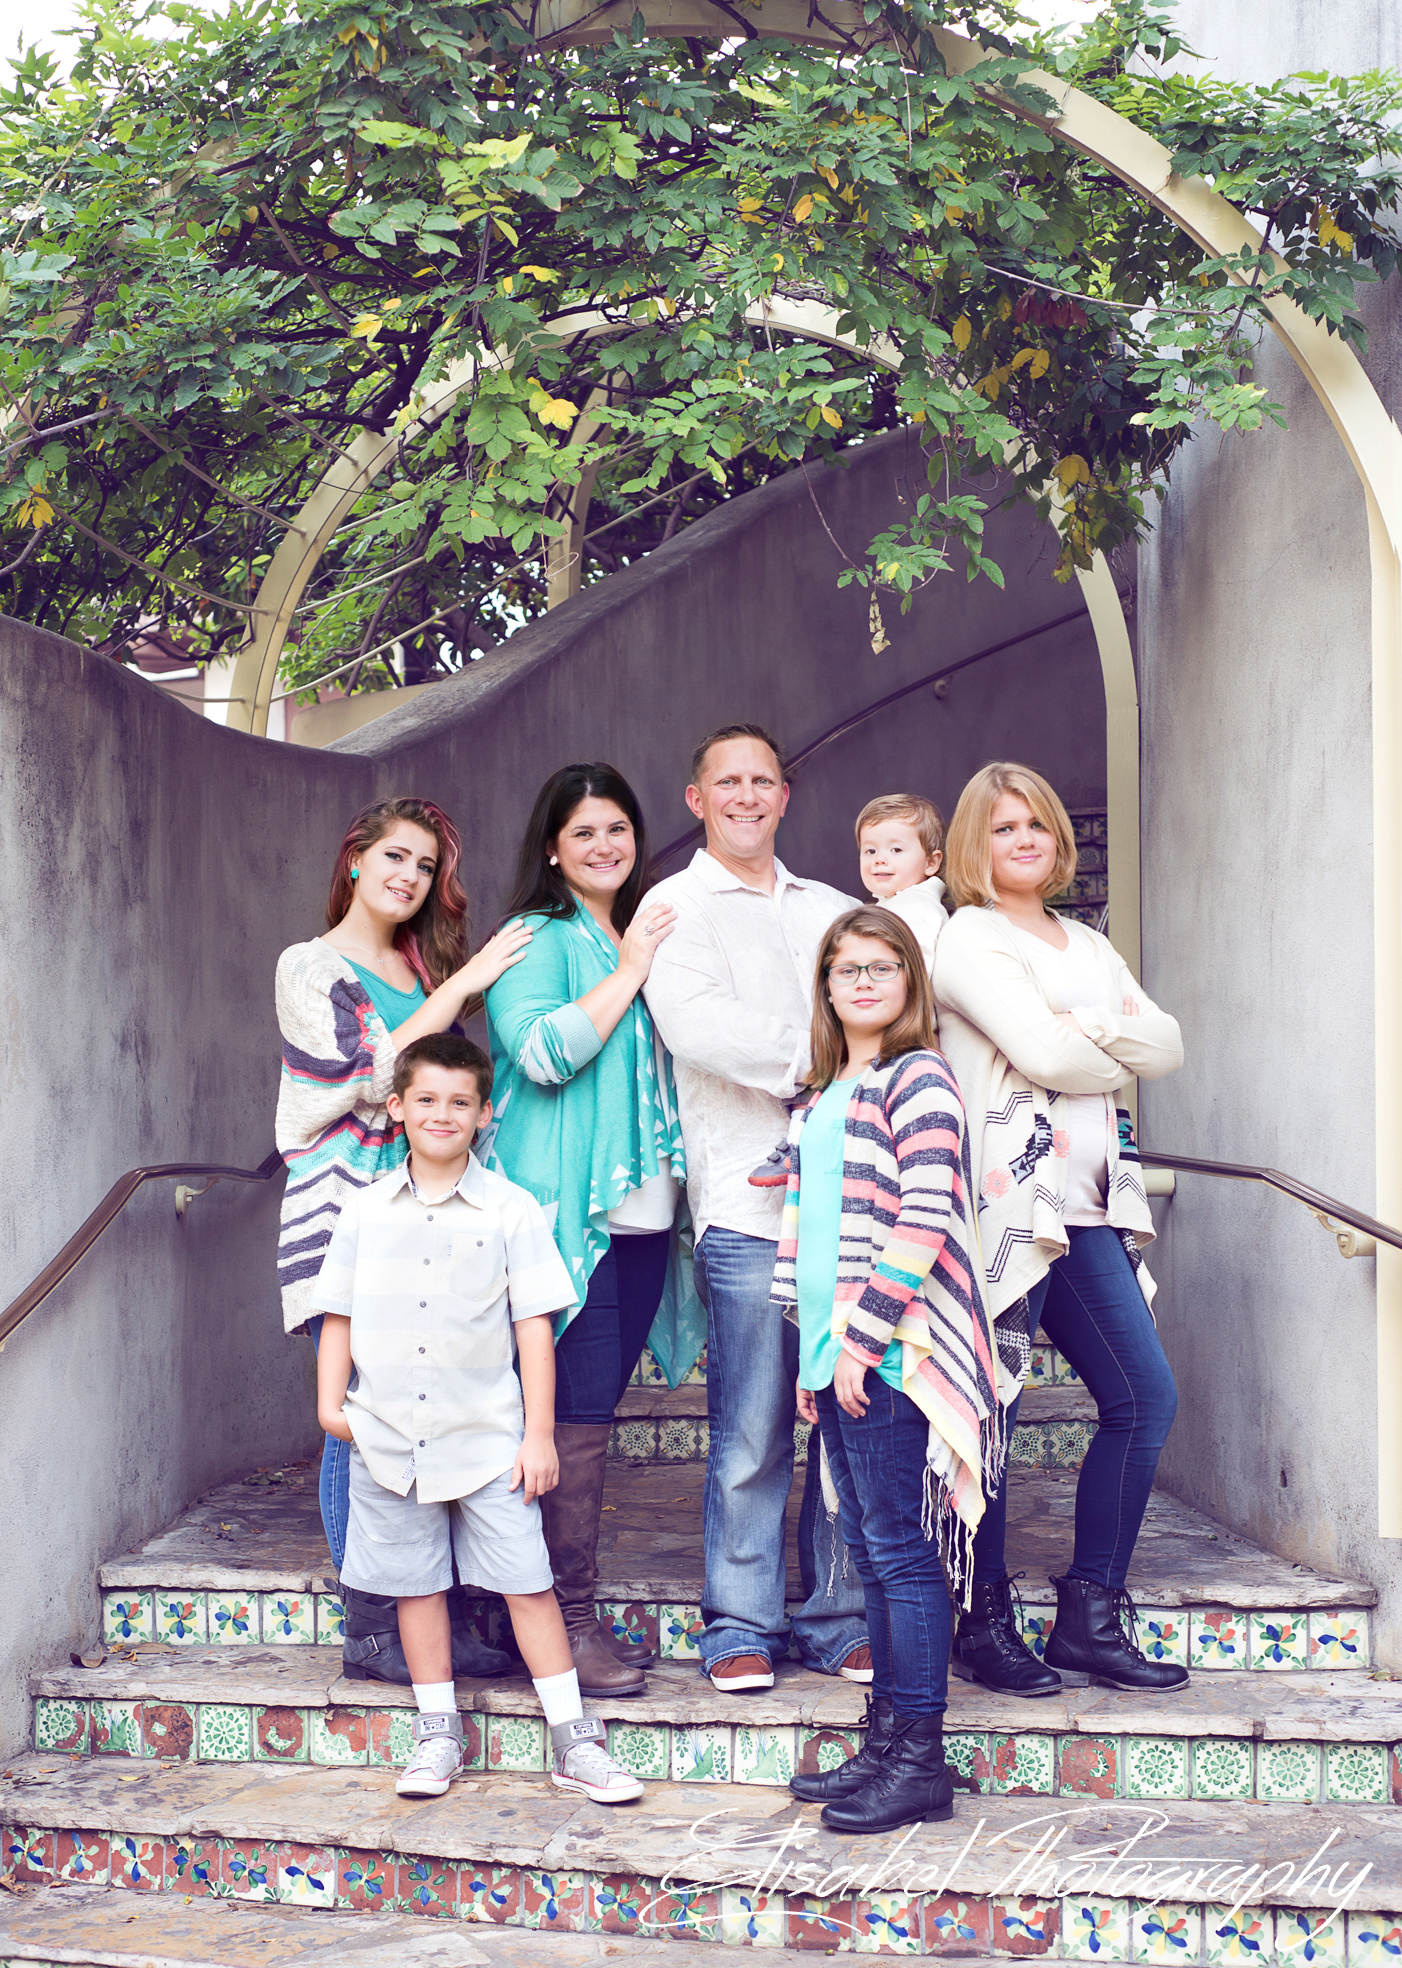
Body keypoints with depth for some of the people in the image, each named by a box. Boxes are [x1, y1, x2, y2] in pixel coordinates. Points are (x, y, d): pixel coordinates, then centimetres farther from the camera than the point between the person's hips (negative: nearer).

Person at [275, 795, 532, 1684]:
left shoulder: (428, 969, 19)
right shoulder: (310, 967, 2)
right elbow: (369, 1074, -12)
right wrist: (459, 988, -12)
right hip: (345, 1218, -5)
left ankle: (447, 1618, 7)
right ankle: (369, 1627, 4)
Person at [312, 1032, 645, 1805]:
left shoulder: (511, 1210, -2)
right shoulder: (366, 1212, 5)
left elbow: (534, 1327, -2)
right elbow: (338, 1316, 11)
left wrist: (539, 1434, -4)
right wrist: (330, 1400, -2)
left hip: (487, 1438, -2)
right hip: (388, 1439, 3)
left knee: (527, 1582, -3)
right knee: (417, 1584, 11)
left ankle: (574, 1741, 4)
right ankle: (438, 1733, 24)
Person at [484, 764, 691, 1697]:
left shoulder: (650, 935, 21)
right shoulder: (537, 939, -3)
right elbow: (543, 1052, -19)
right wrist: (630, 972, -12)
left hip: (641, 1208, 7)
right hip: (566, 1211, -7)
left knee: (596, 1411, 10)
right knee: (576, 1411, -8)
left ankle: (579, 1610, 16)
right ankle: (567, 1622, -3)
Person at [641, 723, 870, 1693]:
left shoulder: (833, 909, 22)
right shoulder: (677, 907, 6)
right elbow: (695, 1025, -11)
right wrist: (820, 1056, -11)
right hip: (749, 1199, -4)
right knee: (753, 1431, -3)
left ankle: (839, 1621, 14)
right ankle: (741, 1625, 10)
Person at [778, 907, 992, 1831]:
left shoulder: (918, 1079, -7)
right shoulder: (822, 1101, 18)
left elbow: (925, 1217, -16)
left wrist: (863, 1334, -18)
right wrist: (813, 1350, 15)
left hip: (891, 1355, -8)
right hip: (836, 1359, 8)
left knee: (901, 1551, -5)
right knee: (872, 1553, 12)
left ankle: (920, 1762, 1)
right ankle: (886, 1745, 19)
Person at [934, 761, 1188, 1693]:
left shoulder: (1089, 946, 22)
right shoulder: (969, 938, -1)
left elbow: (1171, 1045, 9)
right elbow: (1042, 1053, -14)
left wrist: (1088, 1024, -8)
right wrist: (1125, 1051, 2)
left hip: (1087, 1204, 8)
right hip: (1009, 1193, -8)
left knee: (1147, 1398, 3)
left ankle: (1091, 1615, 12)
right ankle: (986, 1624, 6)